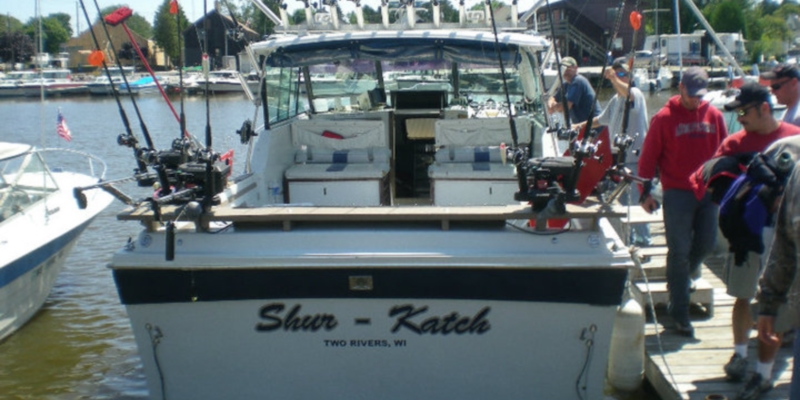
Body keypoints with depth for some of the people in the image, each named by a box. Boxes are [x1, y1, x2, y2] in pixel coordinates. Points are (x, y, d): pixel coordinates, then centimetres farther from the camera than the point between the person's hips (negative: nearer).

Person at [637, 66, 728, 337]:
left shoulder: (714, 116, 6)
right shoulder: (664, 118, -5)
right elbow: (648, 157, -3)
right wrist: (646, 192, -5)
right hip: (677, 193, -4)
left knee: (706, 244, 9)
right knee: (679, 251, -2)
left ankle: (679, 281, 38)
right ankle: (679, 313, 5)